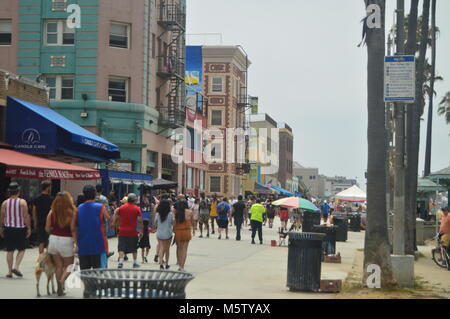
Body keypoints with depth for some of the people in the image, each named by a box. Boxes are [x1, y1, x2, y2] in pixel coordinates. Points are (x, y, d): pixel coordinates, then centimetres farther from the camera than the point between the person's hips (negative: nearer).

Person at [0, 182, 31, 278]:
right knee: (21, 249, 8)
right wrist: (29, 228, -4)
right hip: (20, 229, -3)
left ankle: (9, 271, 8)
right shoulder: (22, 202, -6)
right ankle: (16, 267, -9)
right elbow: (26, 216, -10)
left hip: (8, 228, 3)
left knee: (10, 251, 9)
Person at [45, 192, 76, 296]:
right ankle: (62, 281, -12)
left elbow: (47, 229, 2)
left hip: (53, 239, 3)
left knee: (59, 266, 16)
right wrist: (75, 239, -1)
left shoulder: (52, 212, -2)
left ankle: (60, 289, 12)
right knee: (68, 266, 13)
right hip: (66, 240, -3)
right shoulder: (72, 213, -12)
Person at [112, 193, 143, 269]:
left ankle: (120, 262, -14)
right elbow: (140, 221, -6)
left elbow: (115, 220, 7)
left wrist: (119, 225, 23)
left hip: (122, 231, 1)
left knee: (122, 248, 1)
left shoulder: (121, 207, 4)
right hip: (133, 232, -1)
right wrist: (141, 231, 0)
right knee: (134, 248, 12)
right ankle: (135, 263, 18)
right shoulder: (137, 208, -3)